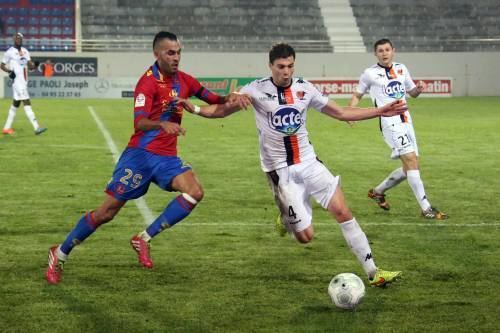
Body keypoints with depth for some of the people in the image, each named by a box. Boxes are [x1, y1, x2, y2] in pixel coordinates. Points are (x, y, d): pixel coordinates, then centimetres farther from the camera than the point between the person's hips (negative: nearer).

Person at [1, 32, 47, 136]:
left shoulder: (25, 51, 13)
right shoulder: (9, 52, -5)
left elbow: (30, 65, 9)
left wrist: (34, 65, -13)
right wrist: (9, 71, -18)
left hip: (24, 81, 8)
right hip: (17, 81, -8)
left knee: (16, 104, 13)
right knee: (27, 103, -13)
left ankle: (6, 128, 22)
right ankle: (36, 127, -18)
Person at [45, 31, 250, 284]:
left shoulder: (184, 80, 7)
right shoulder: (149, 82, -15)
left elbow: (212, 100, 13)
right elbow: (139, 123, -27)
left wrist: (229, 99, -9)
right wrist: (163, 124, -46)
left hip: (167, 158, 6)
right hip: (140, 154, -6)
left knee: (194, 192, -20)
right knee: (107, 212, -4)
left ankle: (144, 239, -9)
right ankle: (59, 254, 13)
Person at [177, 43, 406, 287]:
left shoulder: (304, 88, 2)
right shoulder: (257, 90, -8)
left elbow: (341, 113, 10)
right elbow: (223, 110, -3)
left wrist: (381, 111, 5)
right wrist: (195, 109, -21)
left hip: (309, 163, 4)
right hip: (281, 172, -3)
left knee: (343, 212, -8)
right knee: (305, 236, -7)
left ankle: (373, 272, 1)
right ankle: (286, 219, 30)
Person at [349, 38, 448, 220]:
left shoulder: (401, 69, 14)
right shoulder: (370, 73, 1)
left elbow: (412, 92, 25)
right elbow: (357, 95, 11)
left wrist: (419, 89, 1)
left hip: (406, 121, 7)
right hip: (390, 122, -7)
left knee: (410, 166, 9)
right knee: (410, 160, -18)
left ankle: (378, 191, 28)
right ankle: (426, 208, -18)